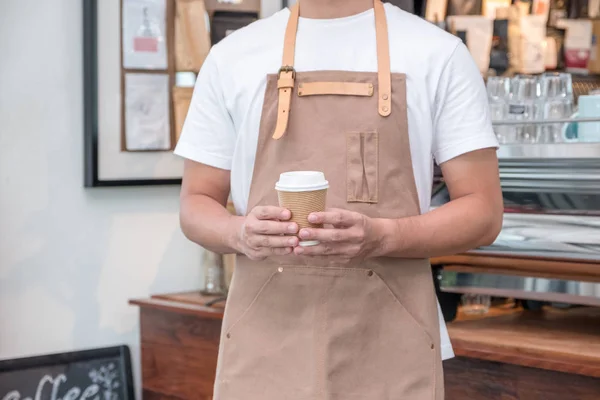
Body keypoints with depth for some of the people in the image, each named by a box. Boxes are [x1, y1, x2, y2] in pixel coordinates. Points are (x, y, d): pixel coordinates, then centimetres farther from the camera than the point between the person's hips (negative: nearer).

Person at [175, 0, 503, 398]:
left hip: (391, 345, -1)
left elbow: (483, 211, -2)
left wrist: (381, 236, -20)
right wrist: (240, 232, -13)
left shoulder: (439, 53, 0)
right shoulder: (231, 57, 6)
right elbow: (196, 206, 9)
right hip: (266, 340, 2)